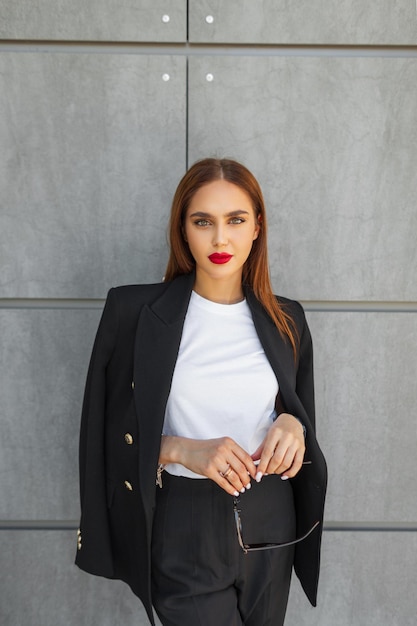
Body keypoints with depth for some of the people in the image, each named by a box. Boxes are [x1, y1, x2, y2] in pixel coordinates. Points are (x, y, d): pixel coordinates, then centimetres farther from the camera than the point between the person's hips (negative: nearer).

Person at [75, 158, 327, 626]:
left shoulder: (286, 320, 2)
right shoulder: (135, 311, -8)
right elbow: (109, 432, -4)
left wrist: (292, 425, -9)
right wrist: (182, 449, -20)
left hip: (270, 525, 4)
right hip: (183, 532, -3)